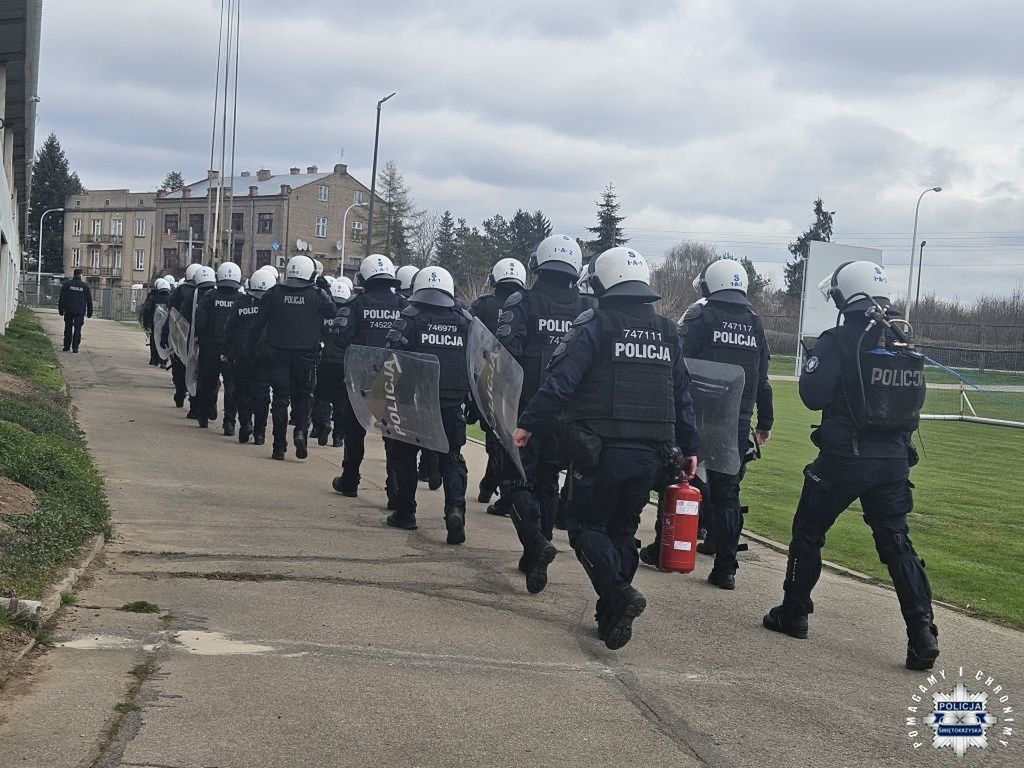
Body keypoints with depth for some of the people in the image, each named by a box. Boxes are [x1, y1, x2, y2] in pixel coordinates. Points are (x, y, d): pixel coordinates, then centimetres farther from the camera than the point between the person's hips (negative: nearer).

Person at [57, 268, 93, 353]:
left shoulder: (67, 284, 1)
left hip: (68, 311, 1)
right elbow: (89, 301, 6)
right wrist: (89, 312, 14)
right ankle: (75, 347, -8)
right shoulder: (85, 286, 2)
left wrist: (61, 310, 4)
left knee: (68, 329, 11)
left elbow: (61, 298, -1)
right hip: (80, 311, -1)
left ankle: (67, 346, 14)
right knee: (77, 329, -1)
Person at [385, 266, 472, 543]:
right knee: (451, 458, 9)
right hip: (452, 403, 2)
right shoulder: (465, 320, 7)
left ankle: (405, 512, 19)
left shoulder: (410, 317, -2)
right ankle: (455, 507, -13)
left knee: (405, 454, 14)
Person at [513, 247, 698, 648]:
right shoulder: (667, 333, 12)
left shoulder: (594, 326, -6)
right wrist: (688, 448, 18)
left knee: (587, 527, 4)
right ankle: (612, 616, 12)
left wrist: (527, 423, -8)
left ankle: (619, 593, -18)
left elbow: (561, 383, -14)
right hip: (650, 454, 5)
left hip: (603, 449, -5)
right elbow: (682, 395, 13)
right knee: (622, 529, 15)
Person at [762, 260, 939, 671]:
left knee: (807, 533, 14)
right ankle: (922, 632, -4)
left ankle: (793, 613, 23)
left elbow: (813, 395, -15)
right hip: (894, 458, 5)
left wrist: (811, 365, 2)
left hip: (844, 457, -5)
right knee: (896, 542, 6)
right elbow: (913, 402, 15)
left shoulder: (838, 342, -12)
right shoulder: (902, 344, 7)